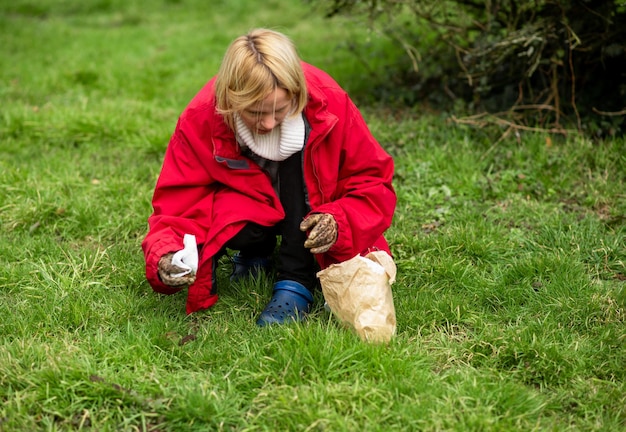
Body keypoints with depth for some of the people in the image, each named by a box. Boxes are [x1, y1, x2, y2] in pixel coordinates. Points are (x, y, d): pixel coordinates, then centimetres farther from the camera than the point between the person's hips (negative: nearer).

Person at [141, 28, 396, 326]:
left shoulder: (329, 104, -27)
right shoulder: (201, 120, -27)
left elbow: (373, 183, -18)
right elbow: (178, 204, -24)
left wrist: (339, 222, -38)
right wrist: (166, 256, -45)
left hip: (314, 213, 0)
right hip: (247, 209, 0)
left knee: (296, 149, -30)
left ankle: (297, 282, -22)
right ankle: (255, 254, 4)